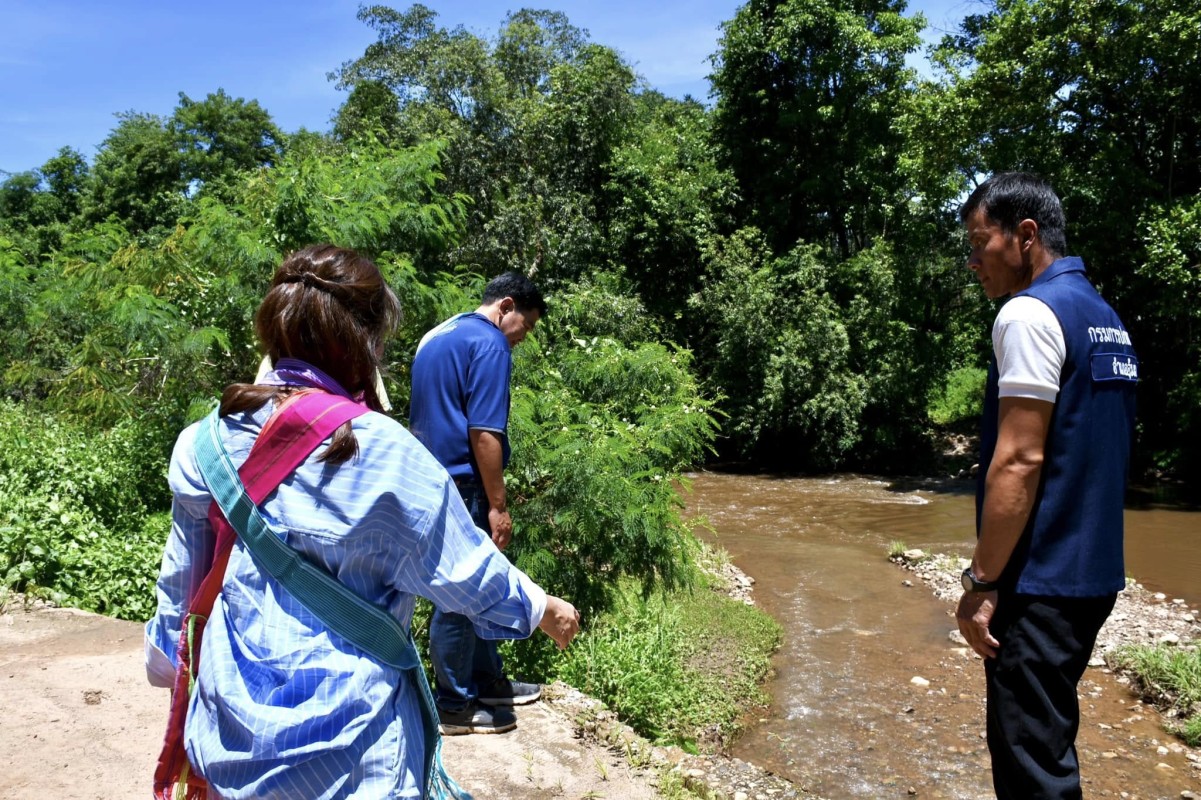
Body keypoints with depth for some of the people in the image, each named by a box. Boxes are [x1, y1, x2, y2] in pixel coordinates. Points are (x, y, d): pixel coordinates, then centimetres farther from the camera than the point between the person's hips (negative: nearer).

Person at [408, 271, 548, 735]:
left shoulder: (436, 337, 17)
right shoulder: (489, 344, -13)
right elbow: (484, 432, -20)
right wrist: (498, 505, -16)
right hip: (462, 487, -10)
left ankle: (488, 681, 32)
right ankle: (454, 706, 15)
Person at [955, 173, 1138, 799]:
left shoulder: (1029, 313, -14)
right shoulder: (1106, 317, 15)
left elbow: (1020, 460, -21)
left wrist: (981, 582, -16)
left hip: (1040, 580, -10)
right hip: (1093, 572, 10)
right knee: (1049, 739, 21)